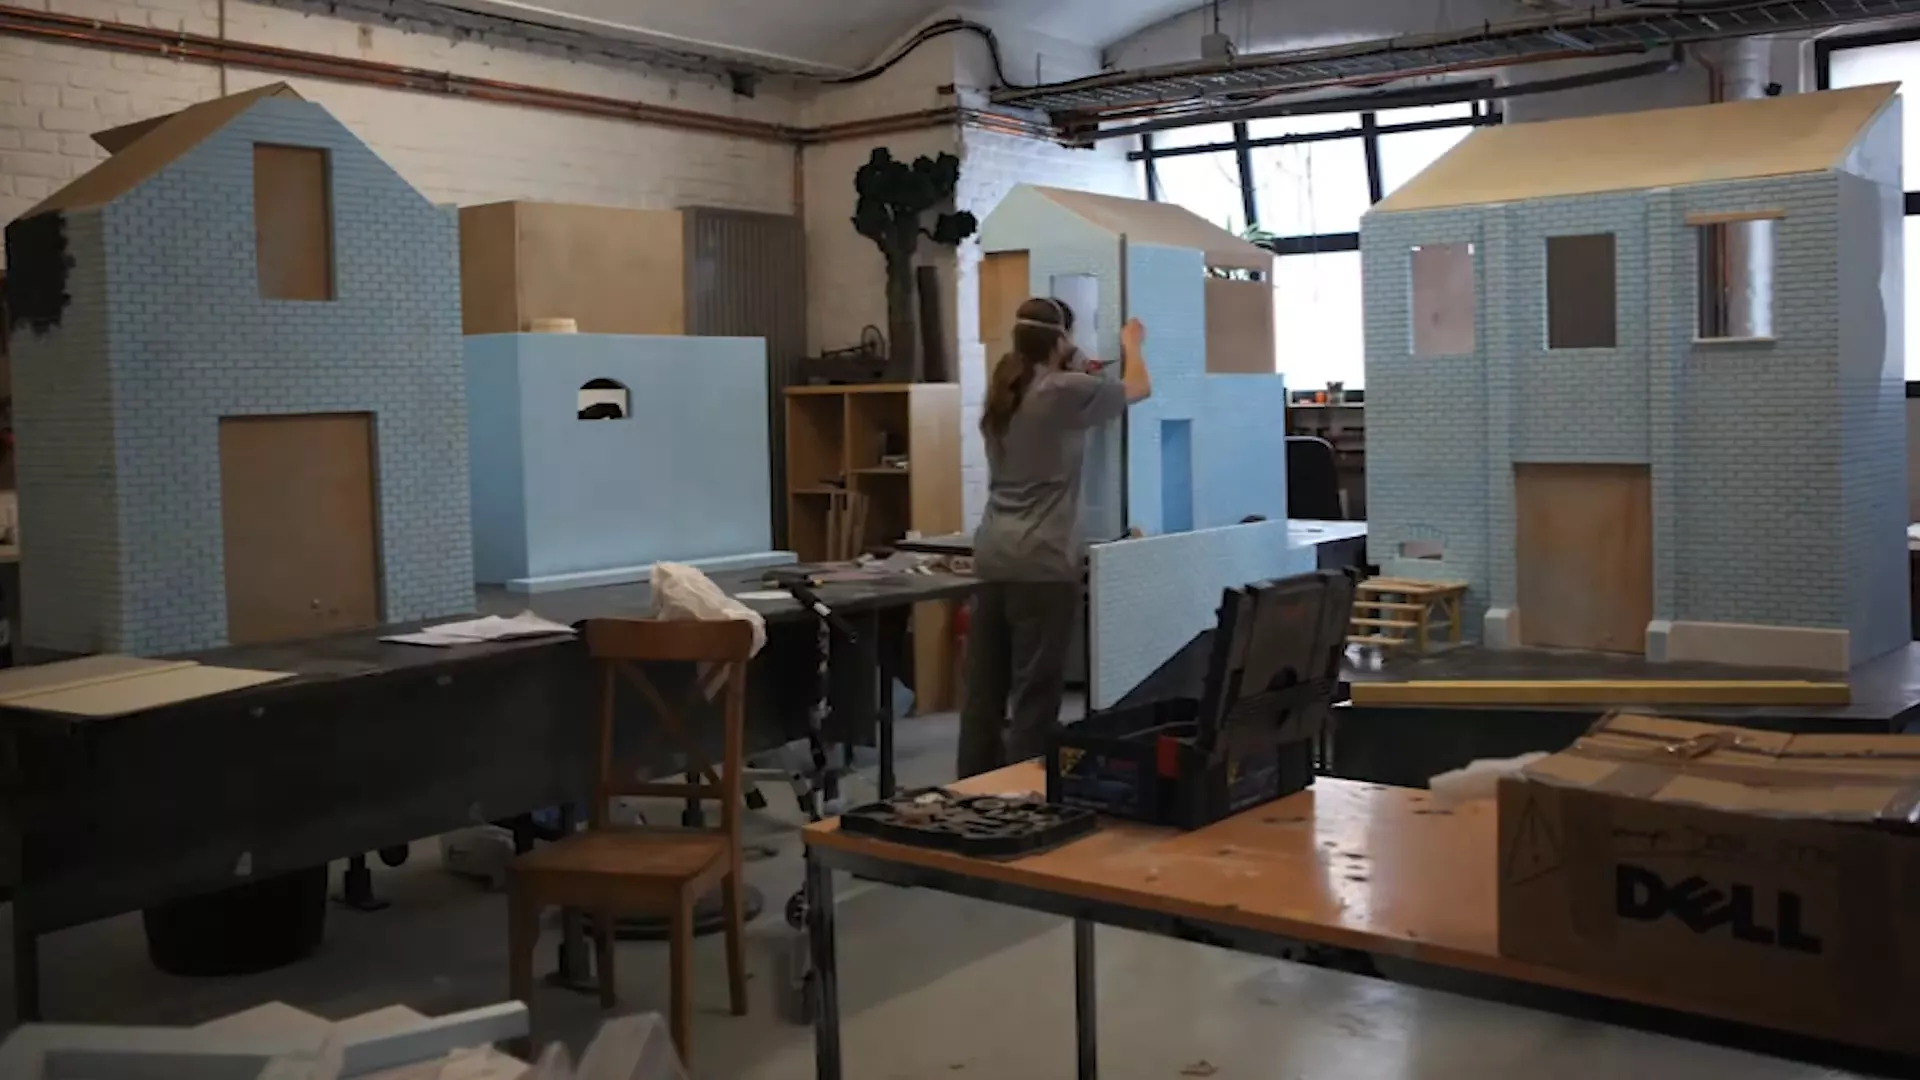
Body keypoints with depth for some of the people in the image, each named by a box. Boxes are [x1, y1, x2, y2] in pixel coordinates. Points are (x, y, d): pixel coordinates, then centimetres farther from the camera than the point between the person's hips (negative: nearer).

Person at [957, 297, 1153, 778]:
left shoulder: (1000, 393, 12)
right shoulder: (1064, 393, -9)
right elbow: (1138, 390, 7)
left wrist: (1076, 372, 36)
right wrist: (1131, 344, 25)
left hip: (993, 556, 8)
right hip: (1042, 562, -7)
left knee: (985, 686, 9)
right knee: (1035, 691, -2)